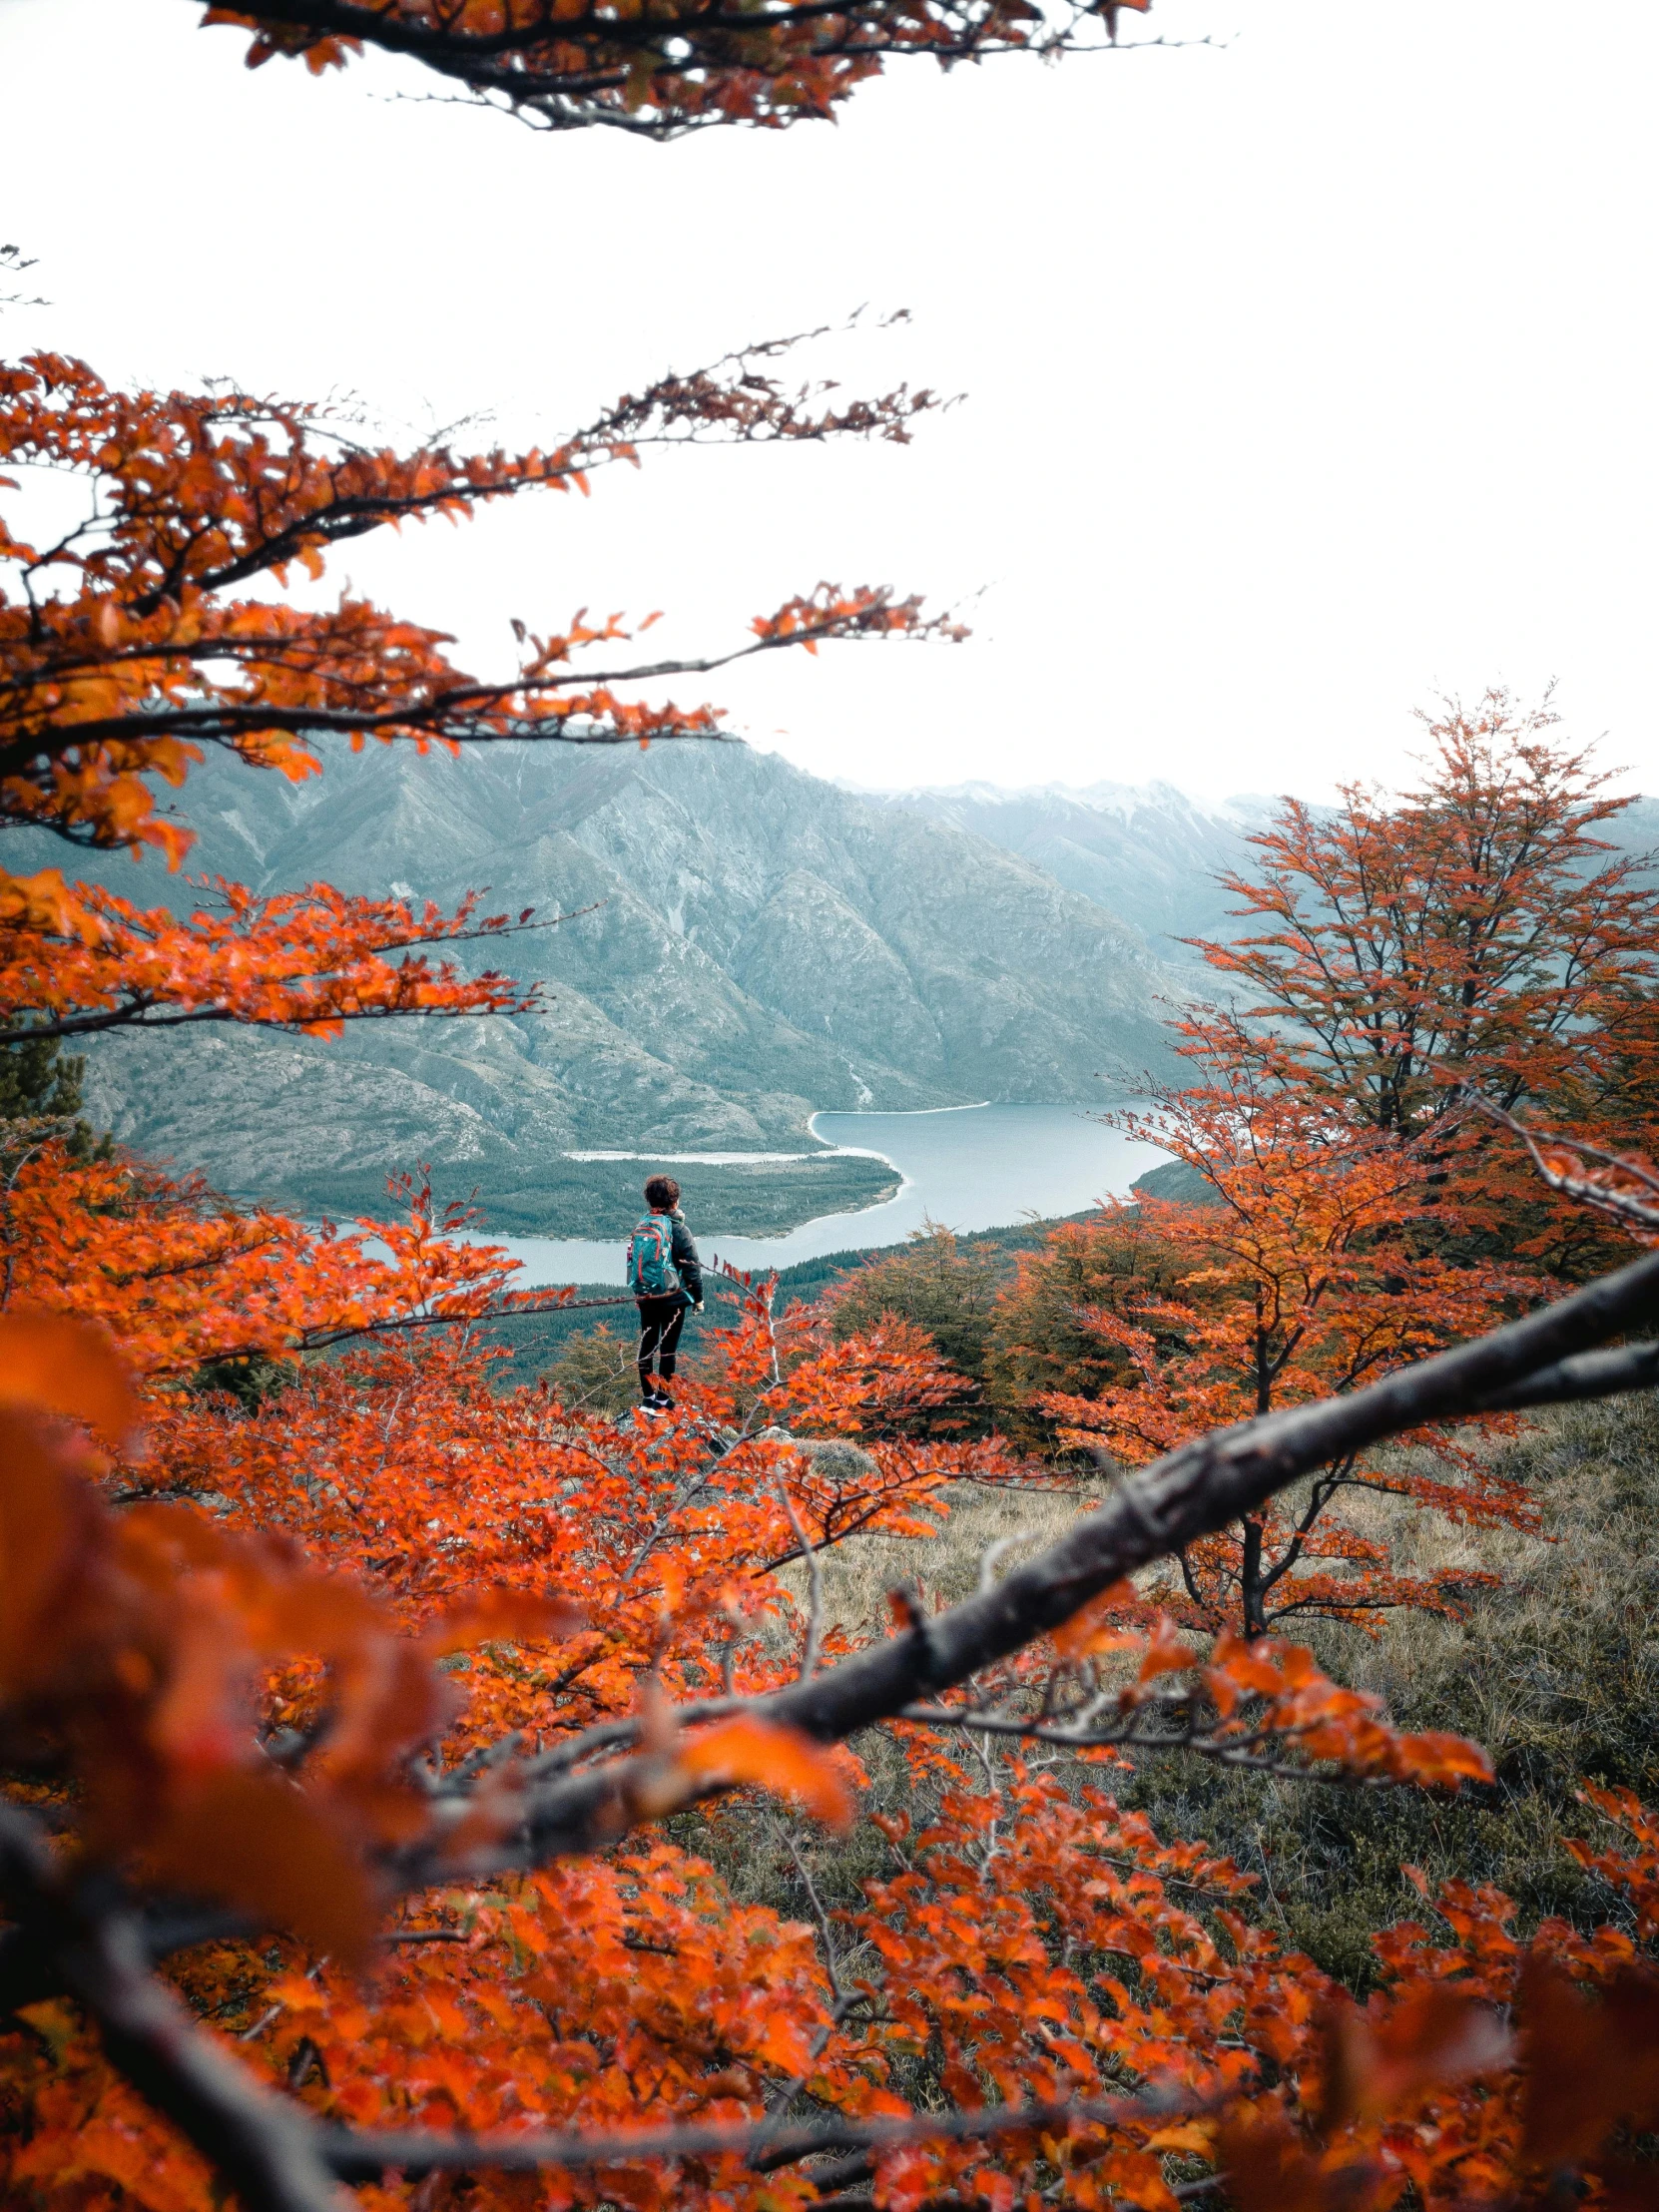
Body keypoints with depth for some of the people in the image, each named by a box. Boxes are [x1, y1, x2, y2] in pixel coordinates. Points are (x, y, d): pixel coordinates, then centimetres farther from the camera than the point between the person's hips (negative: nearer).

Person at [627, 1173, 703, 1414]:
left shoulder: (641, 1227, 5)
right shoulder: (677, 1229, -12)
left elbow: (633, 1261, 12)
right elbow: (691, 1266, -10)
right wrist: (698, 1297, 0)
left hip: (644, 1297, 5)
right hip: (671, 1297, -5)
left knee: (646, 1346, 11)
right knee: (668, 1347, 1)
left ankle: (647, 1398, 17)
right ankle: (662, 1401, 3)